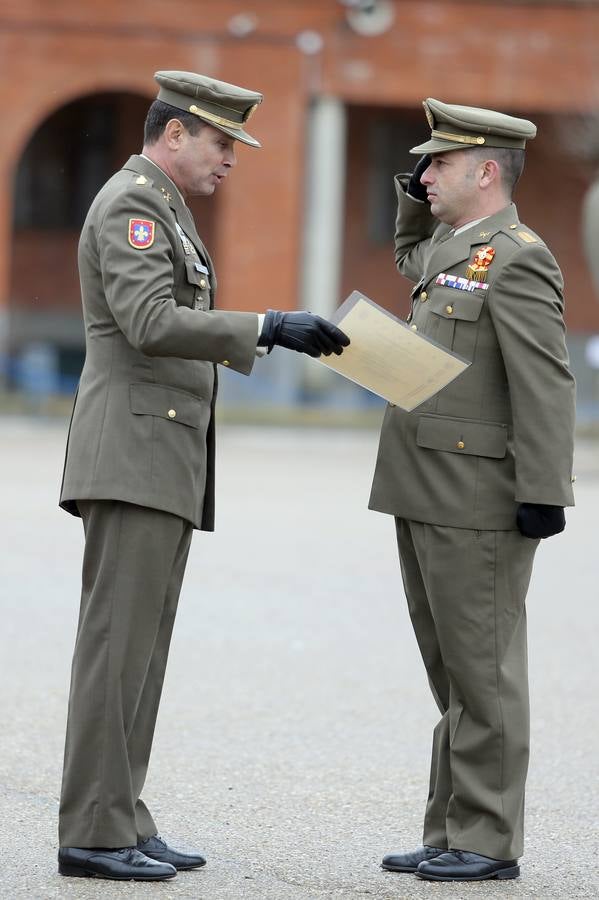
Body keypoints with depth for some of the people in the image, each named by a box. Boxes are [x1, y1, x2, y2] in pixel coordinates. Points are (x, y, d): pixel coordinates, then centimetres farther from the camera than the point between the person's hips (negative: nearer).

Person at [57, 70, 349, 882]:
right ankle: (93, 833, -10)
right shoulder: (130, 204, -11)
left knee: (141, 646, 8)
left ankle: (121, 821, 9)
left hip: (164, 465, 10)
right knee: (117, 640, -10)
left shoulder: (162, 210, 22)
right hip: (134, 456, -10)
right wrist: (267, 329, -27)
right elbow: (151, 323, -24)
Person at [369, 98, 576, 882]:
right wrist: (417, 200, 23)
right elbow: (411, 260, 42)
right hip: (426, 496, 10)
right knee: (453, 675, 12)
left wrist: (544, 494, -23)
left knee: (482, 672, -4)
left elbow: (546, 385, -19)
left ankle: (489, 842, 1)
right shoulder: (453, 249, 16)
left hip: (477, 507, -10)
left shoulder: (516, 259, -13)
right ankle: (452, 835, 18)